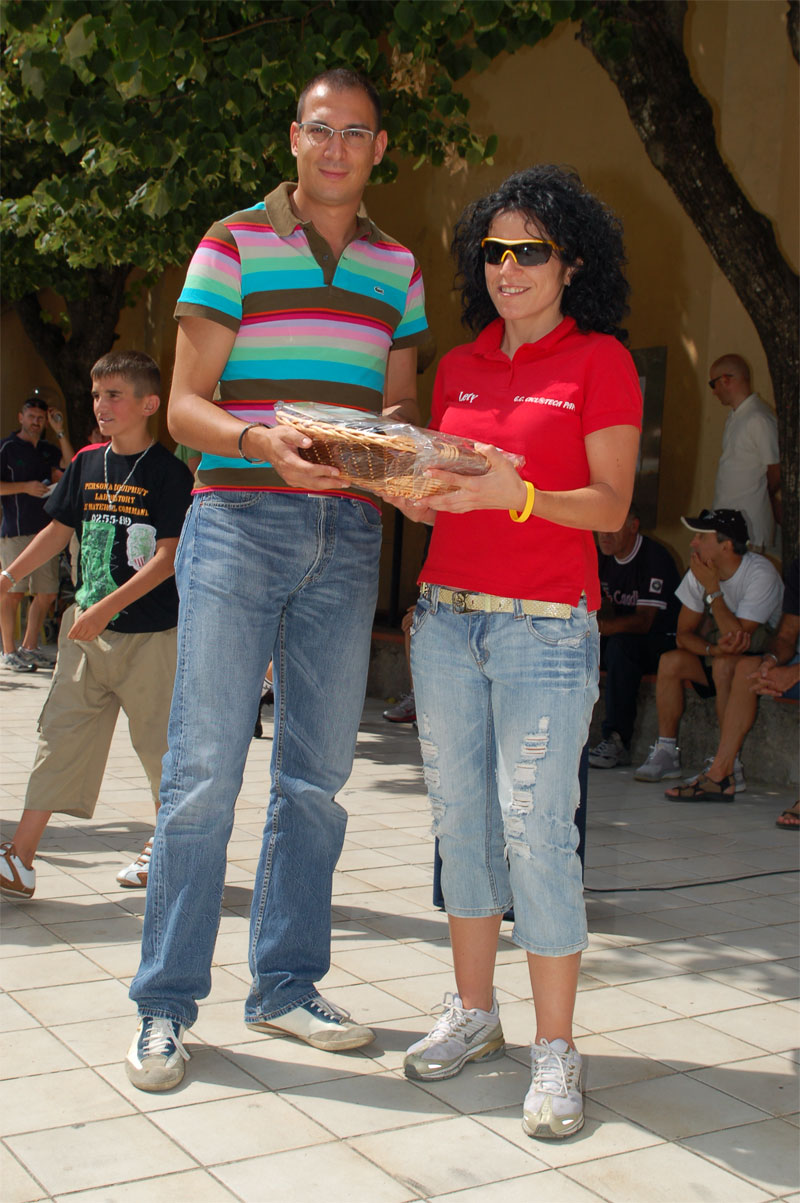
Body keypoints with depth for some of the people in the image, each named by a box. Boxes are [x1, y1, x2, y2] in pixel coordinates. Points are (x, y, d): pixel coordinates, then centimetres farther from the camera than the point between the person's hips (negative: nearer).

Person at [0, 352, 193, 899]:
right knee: (61, 734, 3)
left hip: (151, 633, -5)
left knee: (158, 738, 5)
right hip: (87, 627, 5)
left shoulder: (168, 470, -9)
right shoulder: (86, 463, 8)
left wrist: (108, 607, -21)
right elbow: (59, 530, 18)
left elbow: (169, 555, -15)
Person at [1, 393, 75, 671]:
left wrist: (60, 431, 2)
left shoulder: (48, 449, 19)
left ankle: (30, 648, 18)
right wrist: (25, 487, -13)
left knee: (47, 593, 6)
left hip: (46, 530, 6)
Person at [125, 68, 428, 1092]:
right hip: (239, 520, -4)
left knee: (317, 773, 7)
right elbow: (185, 407, -2)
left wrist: (396, 437, -7)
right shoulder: (233, 244, 3)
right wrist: (262, 441, -22)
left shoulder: (396, 266, 16)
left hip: (347, 535, 4)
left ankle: (285, 985, 20)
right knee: (204, 766, -5)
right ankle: (165, 1004, 6)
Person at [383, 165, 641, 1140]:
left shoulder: (599, 360, 0)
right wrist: (414, 495, -6)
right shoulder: (459, 366, 14)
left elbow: (610, 506, -7)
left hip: (545, 627, -5)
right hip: (446, 614, 5)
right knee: (460, 820, 9)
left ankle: (555, 1050, 4)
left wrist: (513, 494, -22)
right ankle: (472, 1013, 23)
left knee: (536, 829, -7)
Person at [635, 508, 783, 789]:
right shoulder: (700, 572, -6)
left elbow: (738, 636, -30)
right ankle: (666, 753, -6)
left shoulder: (761, 574, -24)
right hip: (722, 654, 6)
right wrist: (714, 648, -26)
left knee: (725, 664, -34)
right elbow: (684, 634, -5)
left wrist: (713, 589, -28)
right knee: (670, 662, -15)